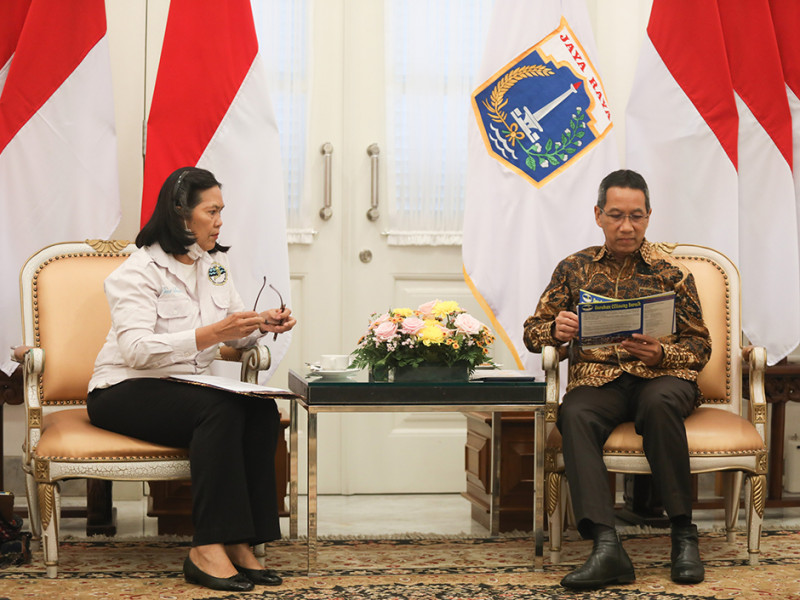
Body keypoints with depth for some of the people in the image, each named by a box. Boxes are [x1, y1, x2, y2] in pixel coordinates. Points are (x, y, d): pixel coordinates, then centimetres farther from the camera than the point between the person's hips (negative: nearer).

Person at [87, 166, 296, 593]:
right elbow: (136, 349, -25)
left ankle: (239, 544, -25)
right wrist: (211, 334, -32)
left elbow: (235, 334, 18)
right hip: (125, 393, -7)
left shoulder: (214, 263, 13)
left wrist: (261, 324, -6)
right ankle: (207, 548, -34)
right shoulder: (139, 270, -12)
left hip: (185, 388, 7)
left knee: (262, 409, -23)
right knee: (221, 410, -34)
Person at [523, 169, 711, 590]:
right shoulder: (575, 268, 15)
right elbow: (532, 332, 17)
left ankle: (683, 534, -31)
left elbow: (700, 346, 9)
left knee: (660, 402, -38)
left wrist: (659, 354, -13)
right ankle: (606, 547, -47)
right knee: (574, 415, -34)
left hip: (660, 376, -1)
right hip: (596, 379, 1)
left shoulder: (670, 273, 10)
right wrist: (556, 331, -9)